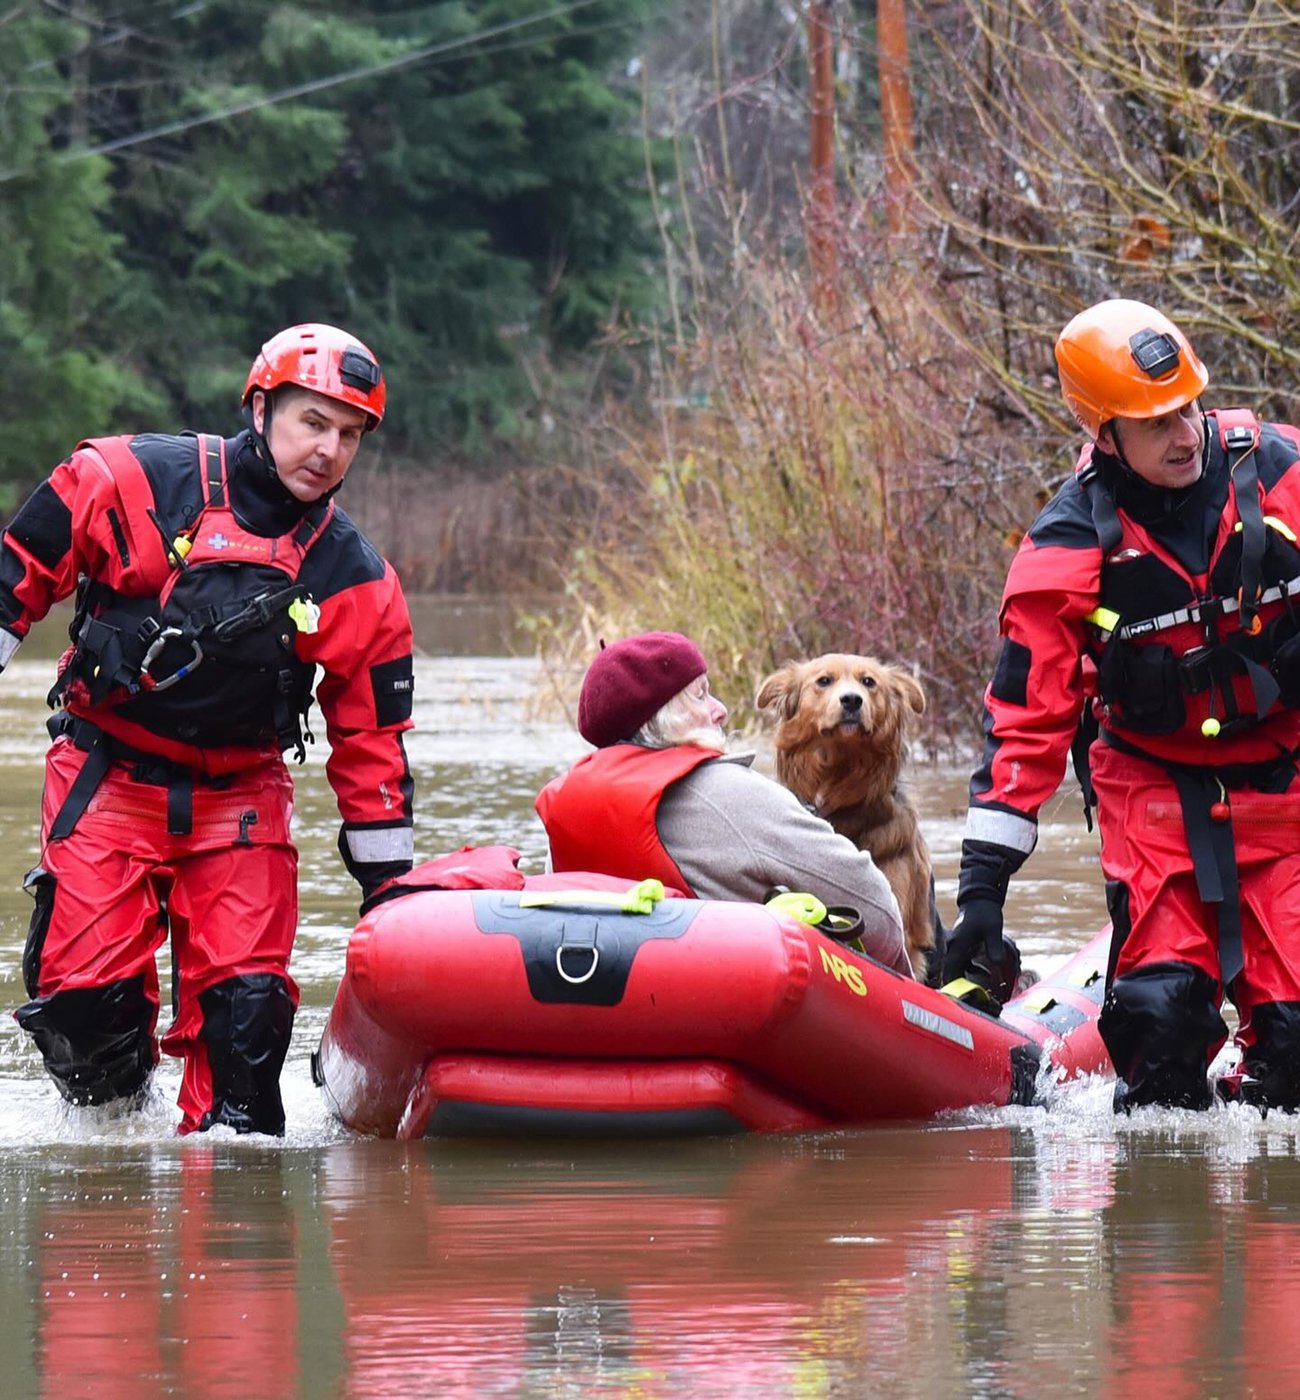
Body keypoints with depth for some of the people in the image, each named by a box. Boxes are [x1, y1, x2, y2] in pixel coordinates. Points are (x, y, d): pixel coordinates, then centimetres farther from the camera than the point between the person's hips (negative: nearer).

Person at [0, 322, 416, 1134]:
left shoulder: (359, 586, 1)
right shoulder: (132, 483, -8)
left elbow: (372, 747, 7)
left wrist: (390, 889, 6)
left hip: (240, 797, 2)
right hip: (108, 781, -2)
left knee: (247, 999, -11)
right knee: (85, 990, -7)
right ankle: (111, 1124, 19)